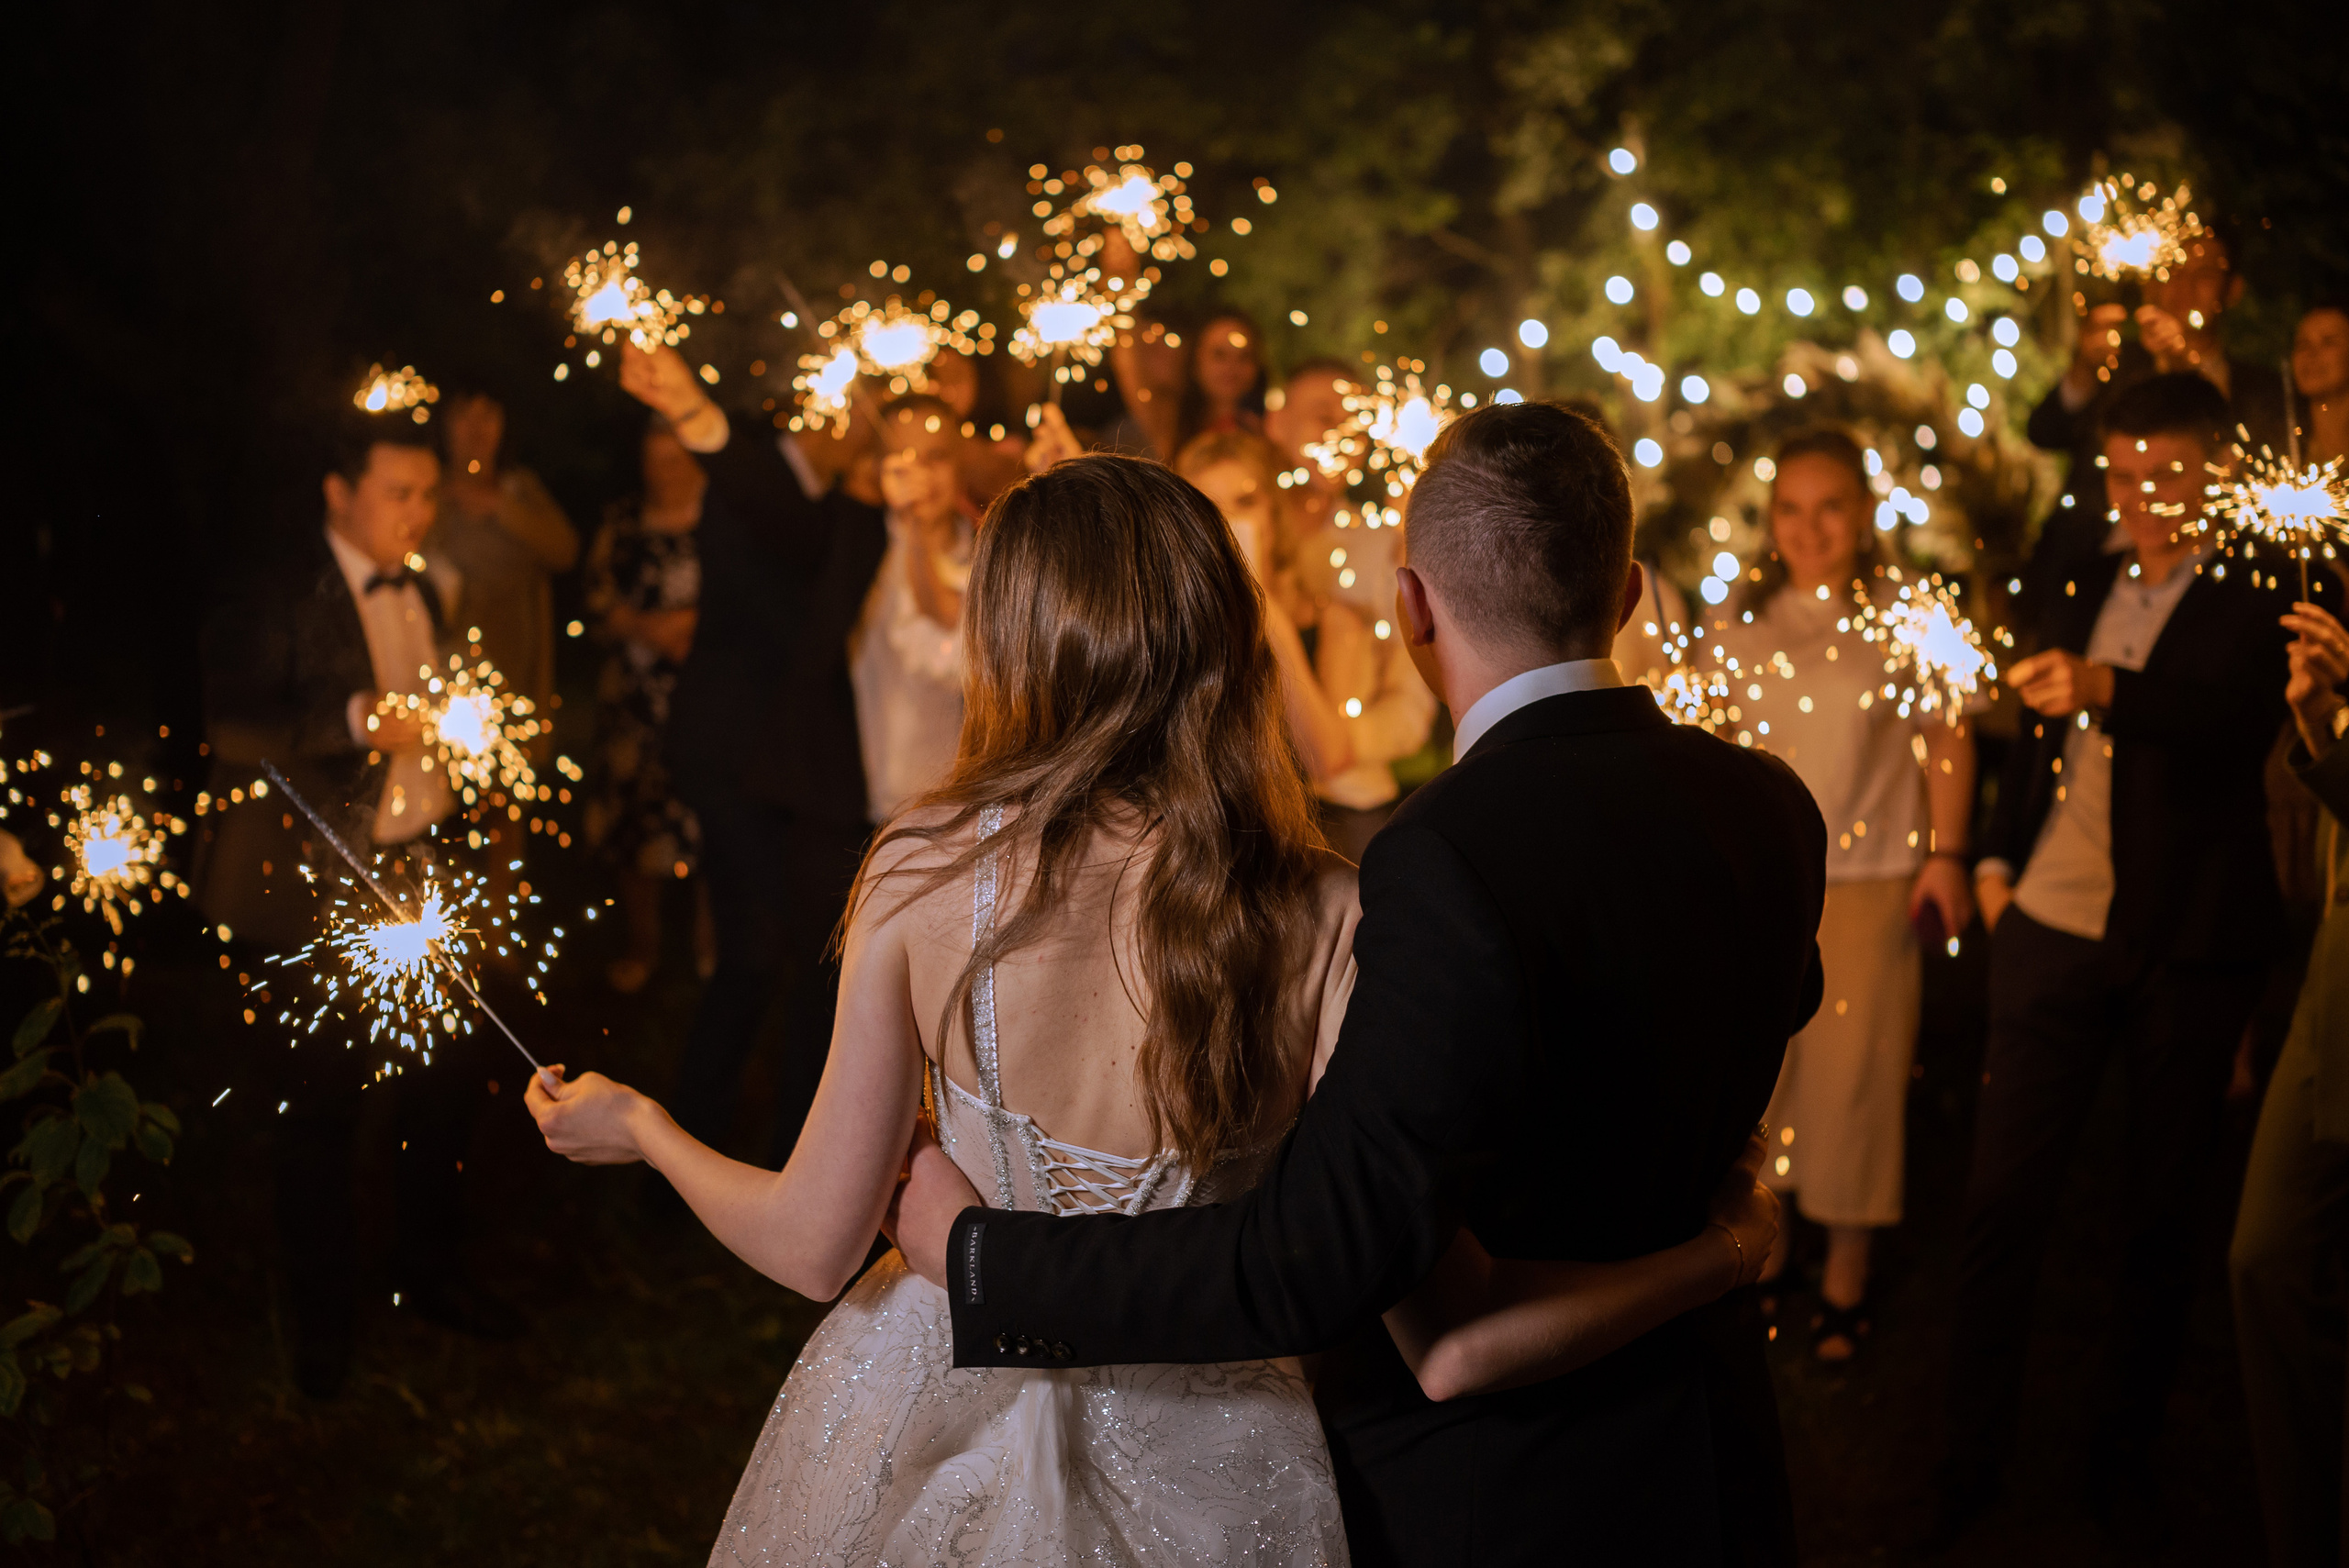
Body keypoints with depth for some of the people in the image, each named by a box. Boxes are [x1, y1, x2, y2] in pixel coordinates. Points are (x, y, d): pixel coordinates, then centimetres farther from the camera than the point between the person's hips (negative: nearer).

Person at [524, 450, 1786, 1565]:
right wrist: (1722, 1252, -12)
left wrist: (639, 1129, 10)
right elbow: (1447, 1346, -25)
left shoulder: (923, 872, -19)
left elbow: (812, 1245, -10)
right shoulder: (1320, 926, -24)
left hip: (930, 1422, 1)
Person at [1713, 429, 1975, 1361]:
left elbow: (1948, 738, 0)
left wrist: (1945, 852, -6)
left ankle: (1846, 1283, 14)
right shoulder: (1738, 618, 7)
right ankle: (1762, 1256, 26)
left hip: (1870, 882, -3)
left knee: (1851, 1077, 0)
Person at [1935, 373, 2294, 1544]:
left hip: (2186, 948, -4)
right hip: (2054, 930, 4)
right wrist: (1999, 857, 14)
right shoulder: (2090, 589, 13)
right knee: (2000, 1196, 1)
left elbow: (2236, 722, -25)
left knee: (2161, 1211, 7)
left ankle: (2124, 1454, 22)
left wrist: (2105, 689, -41)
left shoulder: (2254, 599, -5)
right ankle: (1973, 1456, 11)